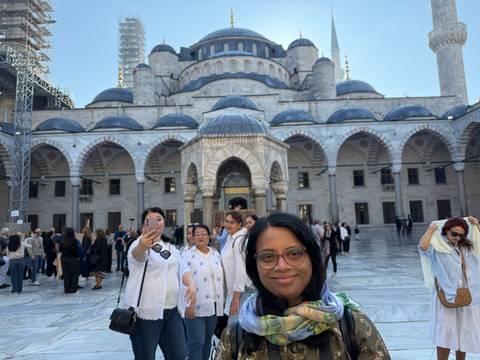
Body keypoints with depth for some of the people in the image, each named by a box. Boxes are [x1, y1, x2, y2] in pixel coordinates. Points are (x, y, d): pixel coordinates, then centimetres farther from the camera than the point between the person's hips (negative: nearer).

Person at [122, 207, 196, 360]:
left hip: (171, 310, 6)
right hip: (146, 312, -5)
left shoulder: (171, 247, 13)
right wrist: (142, 246, -56)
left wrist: (191, 284, -9)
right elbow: (137, 255, -31)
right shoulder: (139, 244, -8)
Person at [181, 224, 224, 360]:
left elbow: (219, 278, 13)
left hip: (213, 304, 6)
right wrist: (189, 304, -18)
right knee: (196, 342, -4)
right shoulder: (188, 255, -7)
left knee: (208, 340, 16)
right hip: (196, 305, -5)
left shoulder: (216, 254, 10)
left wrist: (220, 301, 11)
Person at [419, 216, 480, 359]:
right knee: (445, 335, 0)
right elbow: (423, 246, -27)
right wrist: (431, 229, -16)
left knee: (464, 333, 19)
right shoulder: (437, 246, -9)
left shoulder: (467, 246, 10)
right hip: (447, 296, -6)